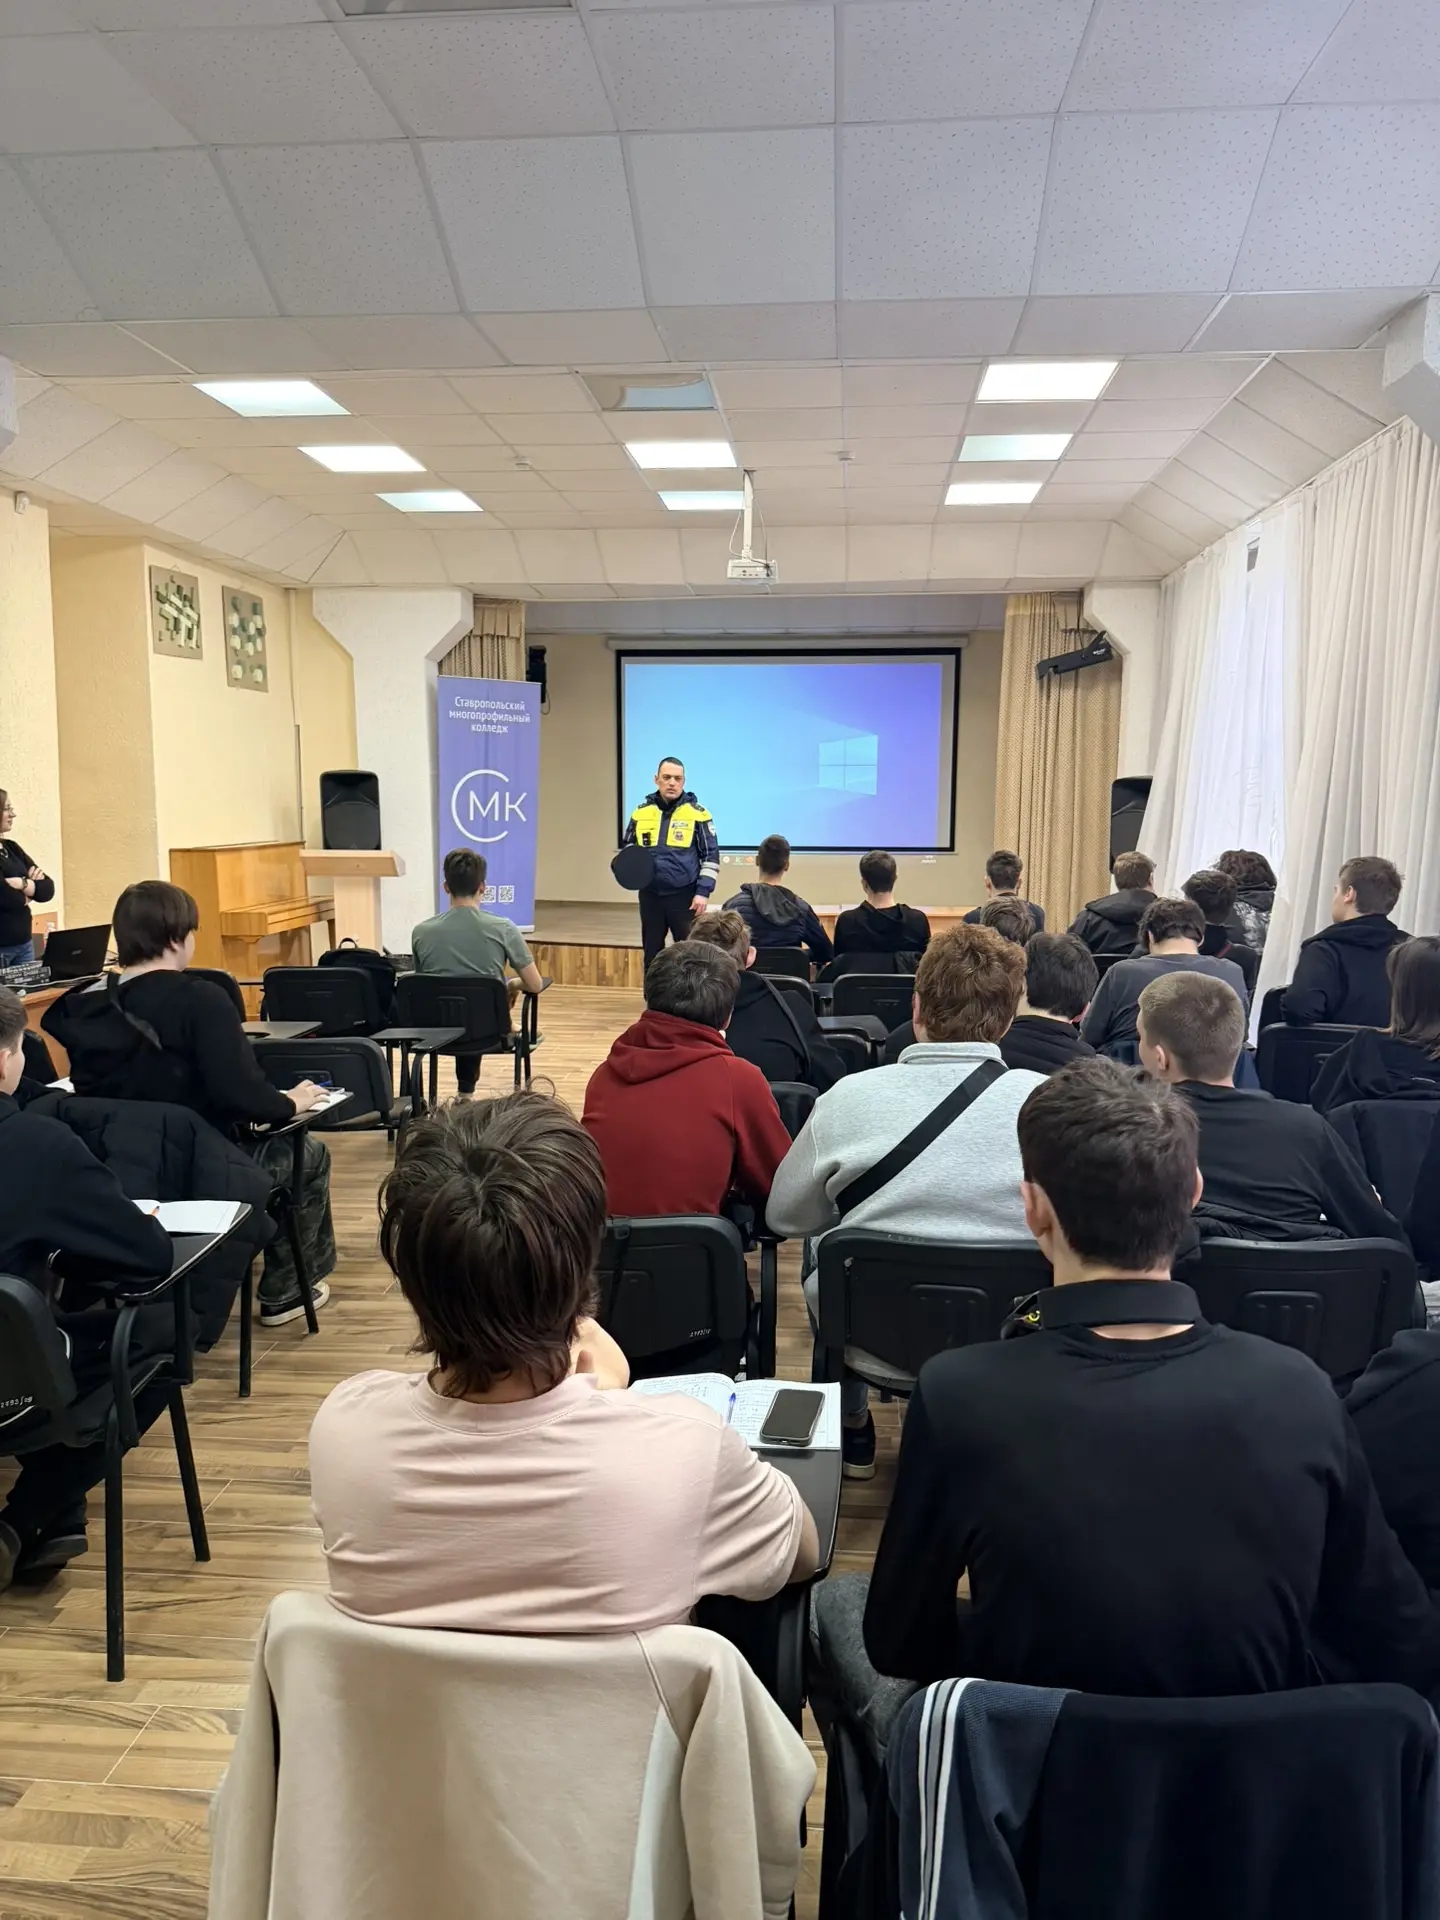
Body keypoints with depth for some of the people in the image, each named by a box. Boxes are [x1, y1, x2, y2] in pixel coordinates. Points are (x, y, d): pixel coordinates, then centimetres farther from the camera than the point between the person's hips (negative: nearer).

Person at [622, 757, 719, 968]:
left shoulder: (697, 813, -4)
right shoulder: (641, 812, 5)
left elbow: (711, 855, -4)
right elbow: (627, 848, 17)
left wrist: (703, 892, -11)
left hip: (684, 896, -3)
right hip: (650, 895, 4)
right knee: (652, 953, 13)